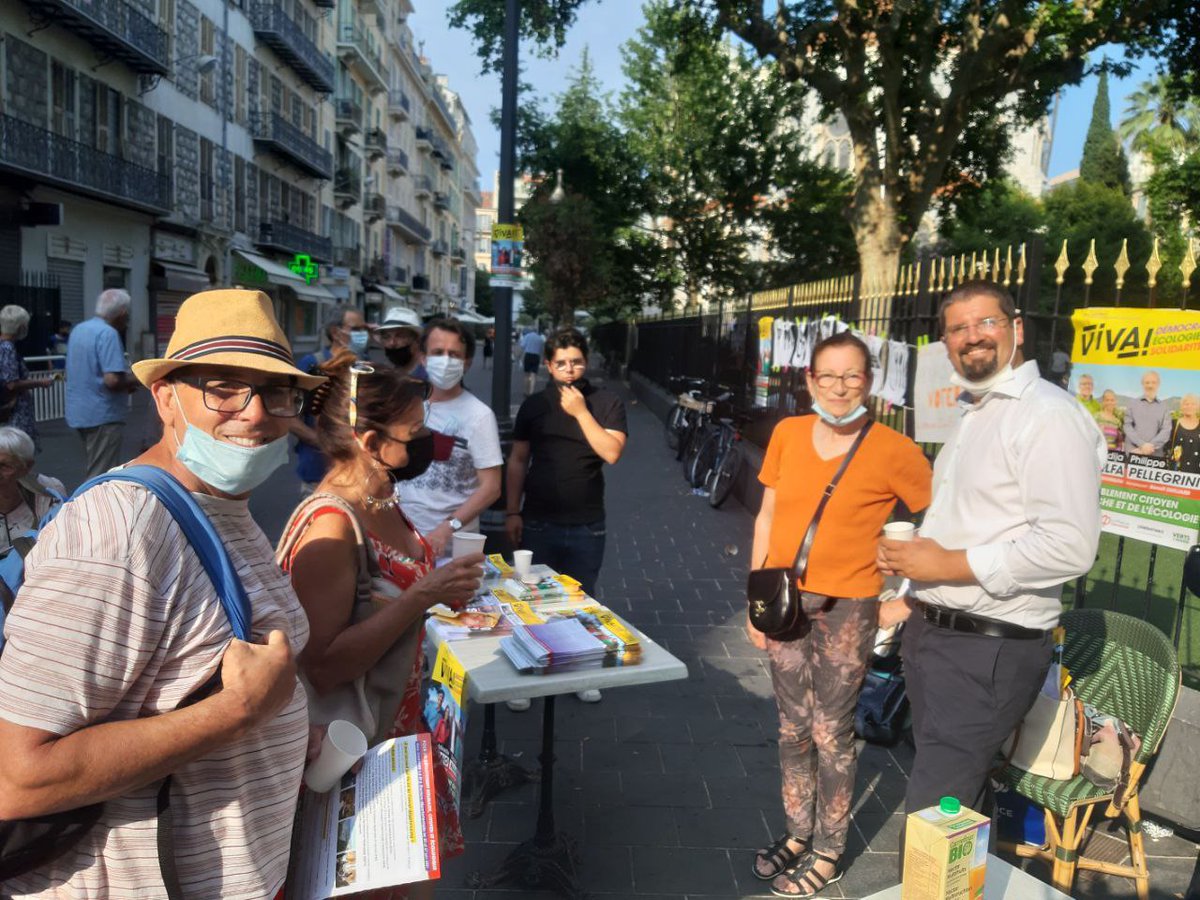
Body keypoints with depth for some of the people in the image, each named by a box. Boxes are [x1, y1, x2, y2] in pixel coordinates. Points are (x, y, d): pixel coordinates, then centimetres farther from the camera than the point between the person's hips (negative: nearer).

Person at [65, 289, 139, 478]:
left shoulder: (79, 329, 11)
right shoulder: (108, 333, -17)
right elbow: (112, 380, -26)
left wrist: (125, 380, 14)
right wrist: (133, 380, -6)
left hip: (80, 412, 9)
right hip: (103, 414, -9)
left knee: (92, 472, 19)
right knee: (102, 477, -4)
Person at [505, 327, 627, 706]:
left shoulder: (606, 403, -3)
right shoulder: (534, 405, 3)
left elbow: (612, 453, -15)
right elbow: (518, 460, 6)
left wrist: (581, 411, -18)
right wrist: (512, 512, 0)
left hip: (586, 526, -1)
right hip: (537, 522, 1)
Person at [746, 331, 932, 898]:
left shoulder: (894, 450, -12)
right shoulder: (788, 434, 1)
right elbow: (767, 519, 7)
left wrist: (907, 601, -6)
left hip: (846, 609, -4)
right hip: (786, 602, 4)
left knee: (830, 733, 7)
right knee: (792, 727, 16)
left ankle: (828, 854, 26)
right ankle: (798, 833, 35)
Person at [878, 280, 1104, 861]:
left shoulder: (1048, 415, -15)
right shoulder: (972, 416, 16)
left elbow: (1069, 546, -24)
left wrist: (948, 565, -19)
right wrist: (909, 560, 6)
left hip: (988, 649, -9)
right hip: (934, 635, 9)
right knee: (961, 798, 22)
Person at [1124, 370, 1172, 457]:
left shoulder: (1164, 406, 13)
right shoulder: (1133, 403, 11)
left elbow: (1166, 430, 2)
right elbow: (1128, 427, 2)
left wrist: (1151, 446, -12)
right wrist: (1142, 445, -12)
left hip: (1155, 455, 0)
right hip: (1133, 453, 0)